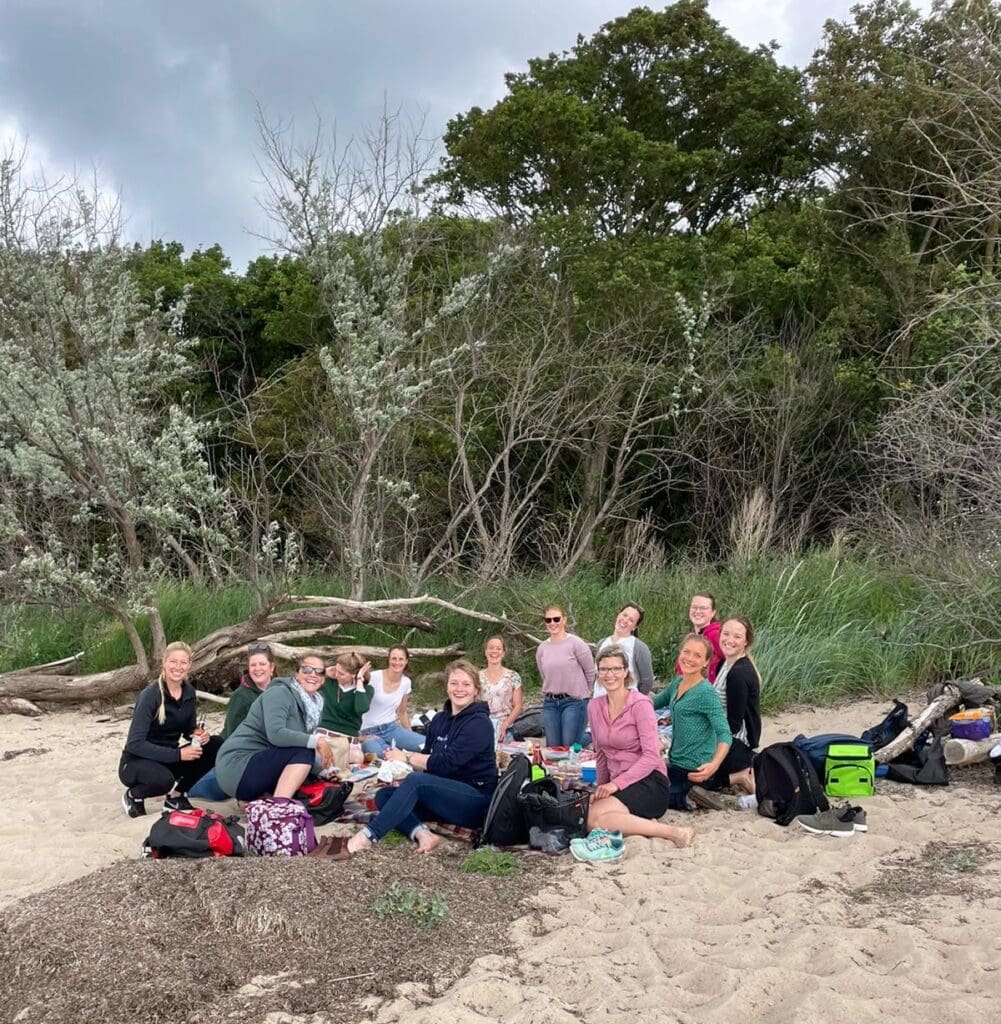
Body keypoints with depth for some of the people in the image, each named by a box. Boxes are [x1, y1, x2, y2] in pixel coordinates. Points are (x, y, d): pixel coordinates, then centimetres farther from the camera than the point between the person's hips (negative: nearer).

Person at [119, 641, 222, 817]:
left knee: (215, 745, -12)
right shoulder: (150, 695, -22)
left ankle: (176, 796, 3)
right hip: (136, 762, -6)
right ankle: (133, 796, -3)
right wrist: (177, 754, -31)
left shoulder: (189, 692, -2)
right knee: (163, 779, -38)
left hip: (168, 759, 6)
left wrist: (198, 734, -13)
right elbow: (135, 744, -27)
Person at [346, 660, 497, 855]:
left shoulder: (479, 723, -11)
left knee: (416, 781, -30)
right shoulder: (439, 720, 11)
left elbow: (448, 762, -20)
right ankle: (423, 835, -30)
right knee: (384, 795, -7)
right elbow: (428, 762, 8)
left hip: (477, 800, -8)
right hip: (444, 796, 8)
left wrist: (407, 757, -11)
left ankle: (367, 837, -34)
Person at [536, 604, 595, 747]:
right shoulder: (541, 648, 7)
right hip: (550, 703, 5)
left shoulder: (576, 644, -8)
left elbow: (590, 672, -1)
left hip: (574, 702, -5)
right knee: (552, 749, 6)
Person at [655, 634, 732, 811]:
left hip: (693, 769, -8)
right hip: (676, 762, 8)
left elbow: (724, 734, -21)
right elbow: (655, 703, 26)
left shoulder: (706, 692, -16)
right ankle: (689, 795, 13)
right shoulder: (678, 682, 8)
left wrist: (714, 765, -37)